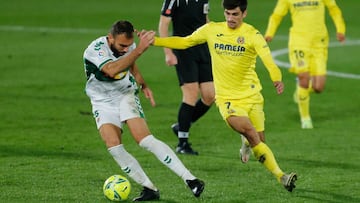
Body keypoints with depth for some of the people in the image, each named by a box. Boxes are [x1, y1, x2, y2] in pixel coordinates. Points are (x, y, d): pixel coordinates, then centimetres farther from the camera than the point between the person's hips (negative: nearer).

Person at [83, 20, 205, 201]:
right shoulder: (95, 50, -25)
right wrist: (139, 49, -49)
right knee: (113, 145, -22)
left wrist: (143, 85, -1)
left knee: (145, 140, -19)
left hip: (126, 96, 1)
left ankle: (190, 179, -21)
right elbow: (112, 70, -44)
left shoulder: (128, 46, -7)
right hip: (103, 103, -1)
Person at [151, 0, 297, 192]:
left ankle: (246, 145, 47)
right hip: (227, 99, -1)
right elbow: (184, 42, 12)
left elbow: (268, 60, -24)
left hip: (252, 96, 1)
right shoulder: (211, 30, -1)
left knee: (259, 140, 7)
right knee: (252, 135, -21)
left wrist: (277, 79, -45)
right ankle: (281, 176, -17)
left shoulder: (252, 35, -9)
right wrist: (154, 41, 5)